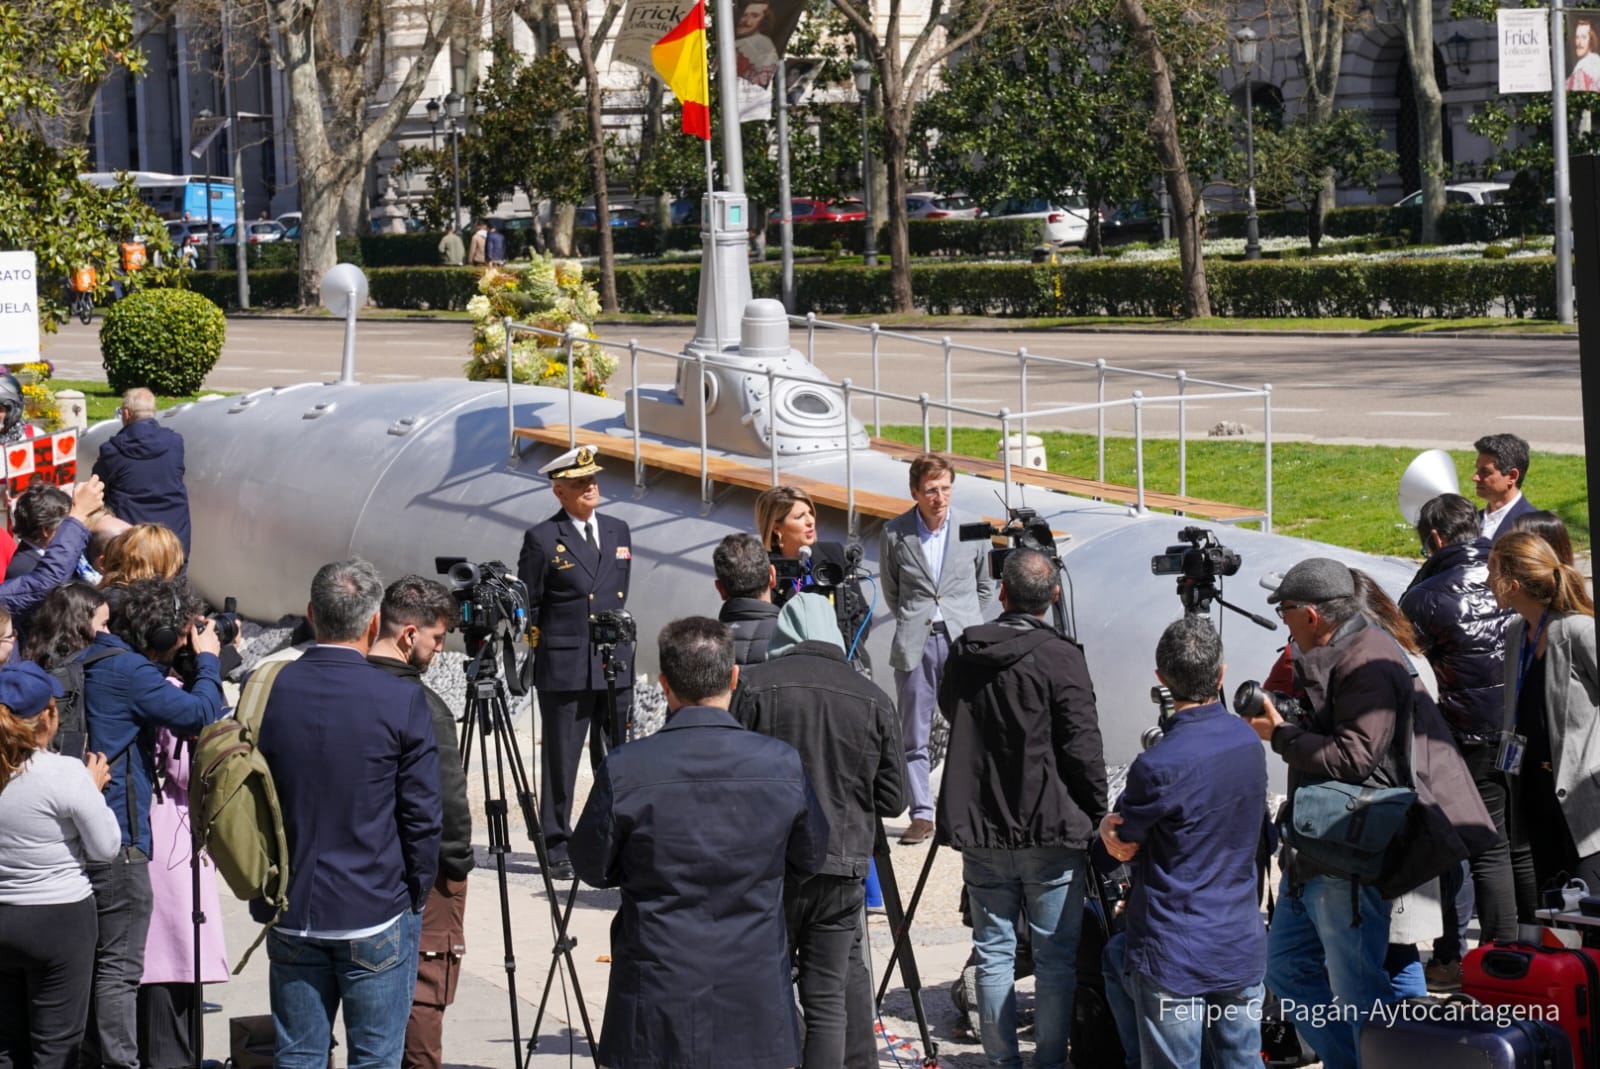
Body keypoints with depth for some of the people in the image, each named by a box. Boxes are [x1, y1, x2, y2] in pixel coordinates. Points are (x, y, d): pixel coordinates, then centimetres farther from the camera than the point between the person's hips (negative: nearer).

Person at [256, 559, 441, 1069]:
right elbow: (423, 817, -9)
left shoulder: (267, 691, -3)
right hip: (377, 915, -3)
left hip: (289, 914, 3)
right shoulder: (402, 701, -12)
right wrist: (414, 896, 7)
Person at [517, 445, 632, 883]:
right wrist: (544, 646, 1)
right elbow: (527, 608, 0)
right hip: (564, 667, -5)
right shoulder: (543, 539, -5)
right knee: (560, 760, 1)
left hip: (615, 665, 5)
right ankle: (557, 849, 7)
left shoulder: (617, 531, 12)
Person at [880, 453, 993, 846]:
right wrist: (913, 622, 10)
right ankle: (922, 815, 8)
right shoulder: (894, 534, 1)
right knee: (914, 736, 2)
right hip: (914, 644, 0)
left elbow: (985, 586, 15)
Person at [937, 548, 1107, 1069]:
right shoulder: (1061, 659, -13)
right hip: (1050, 831, -4)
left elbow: (949, 712, 19)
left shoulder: (964, 652, 2)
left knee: (994, 953, 10)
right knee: (1055, 957, 3)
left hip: (980, 830, 4)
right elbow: (1083, 749, -12)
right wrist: (1097, 817, -1)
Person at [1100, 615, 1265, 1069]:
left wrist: (1109, 823, 16)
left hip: (1175, 961, -6)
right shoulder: (1248, 741, 2)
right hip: (1244, 949, 7)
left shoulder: (1160, 765, -21)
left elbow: (1121, 845, -5)